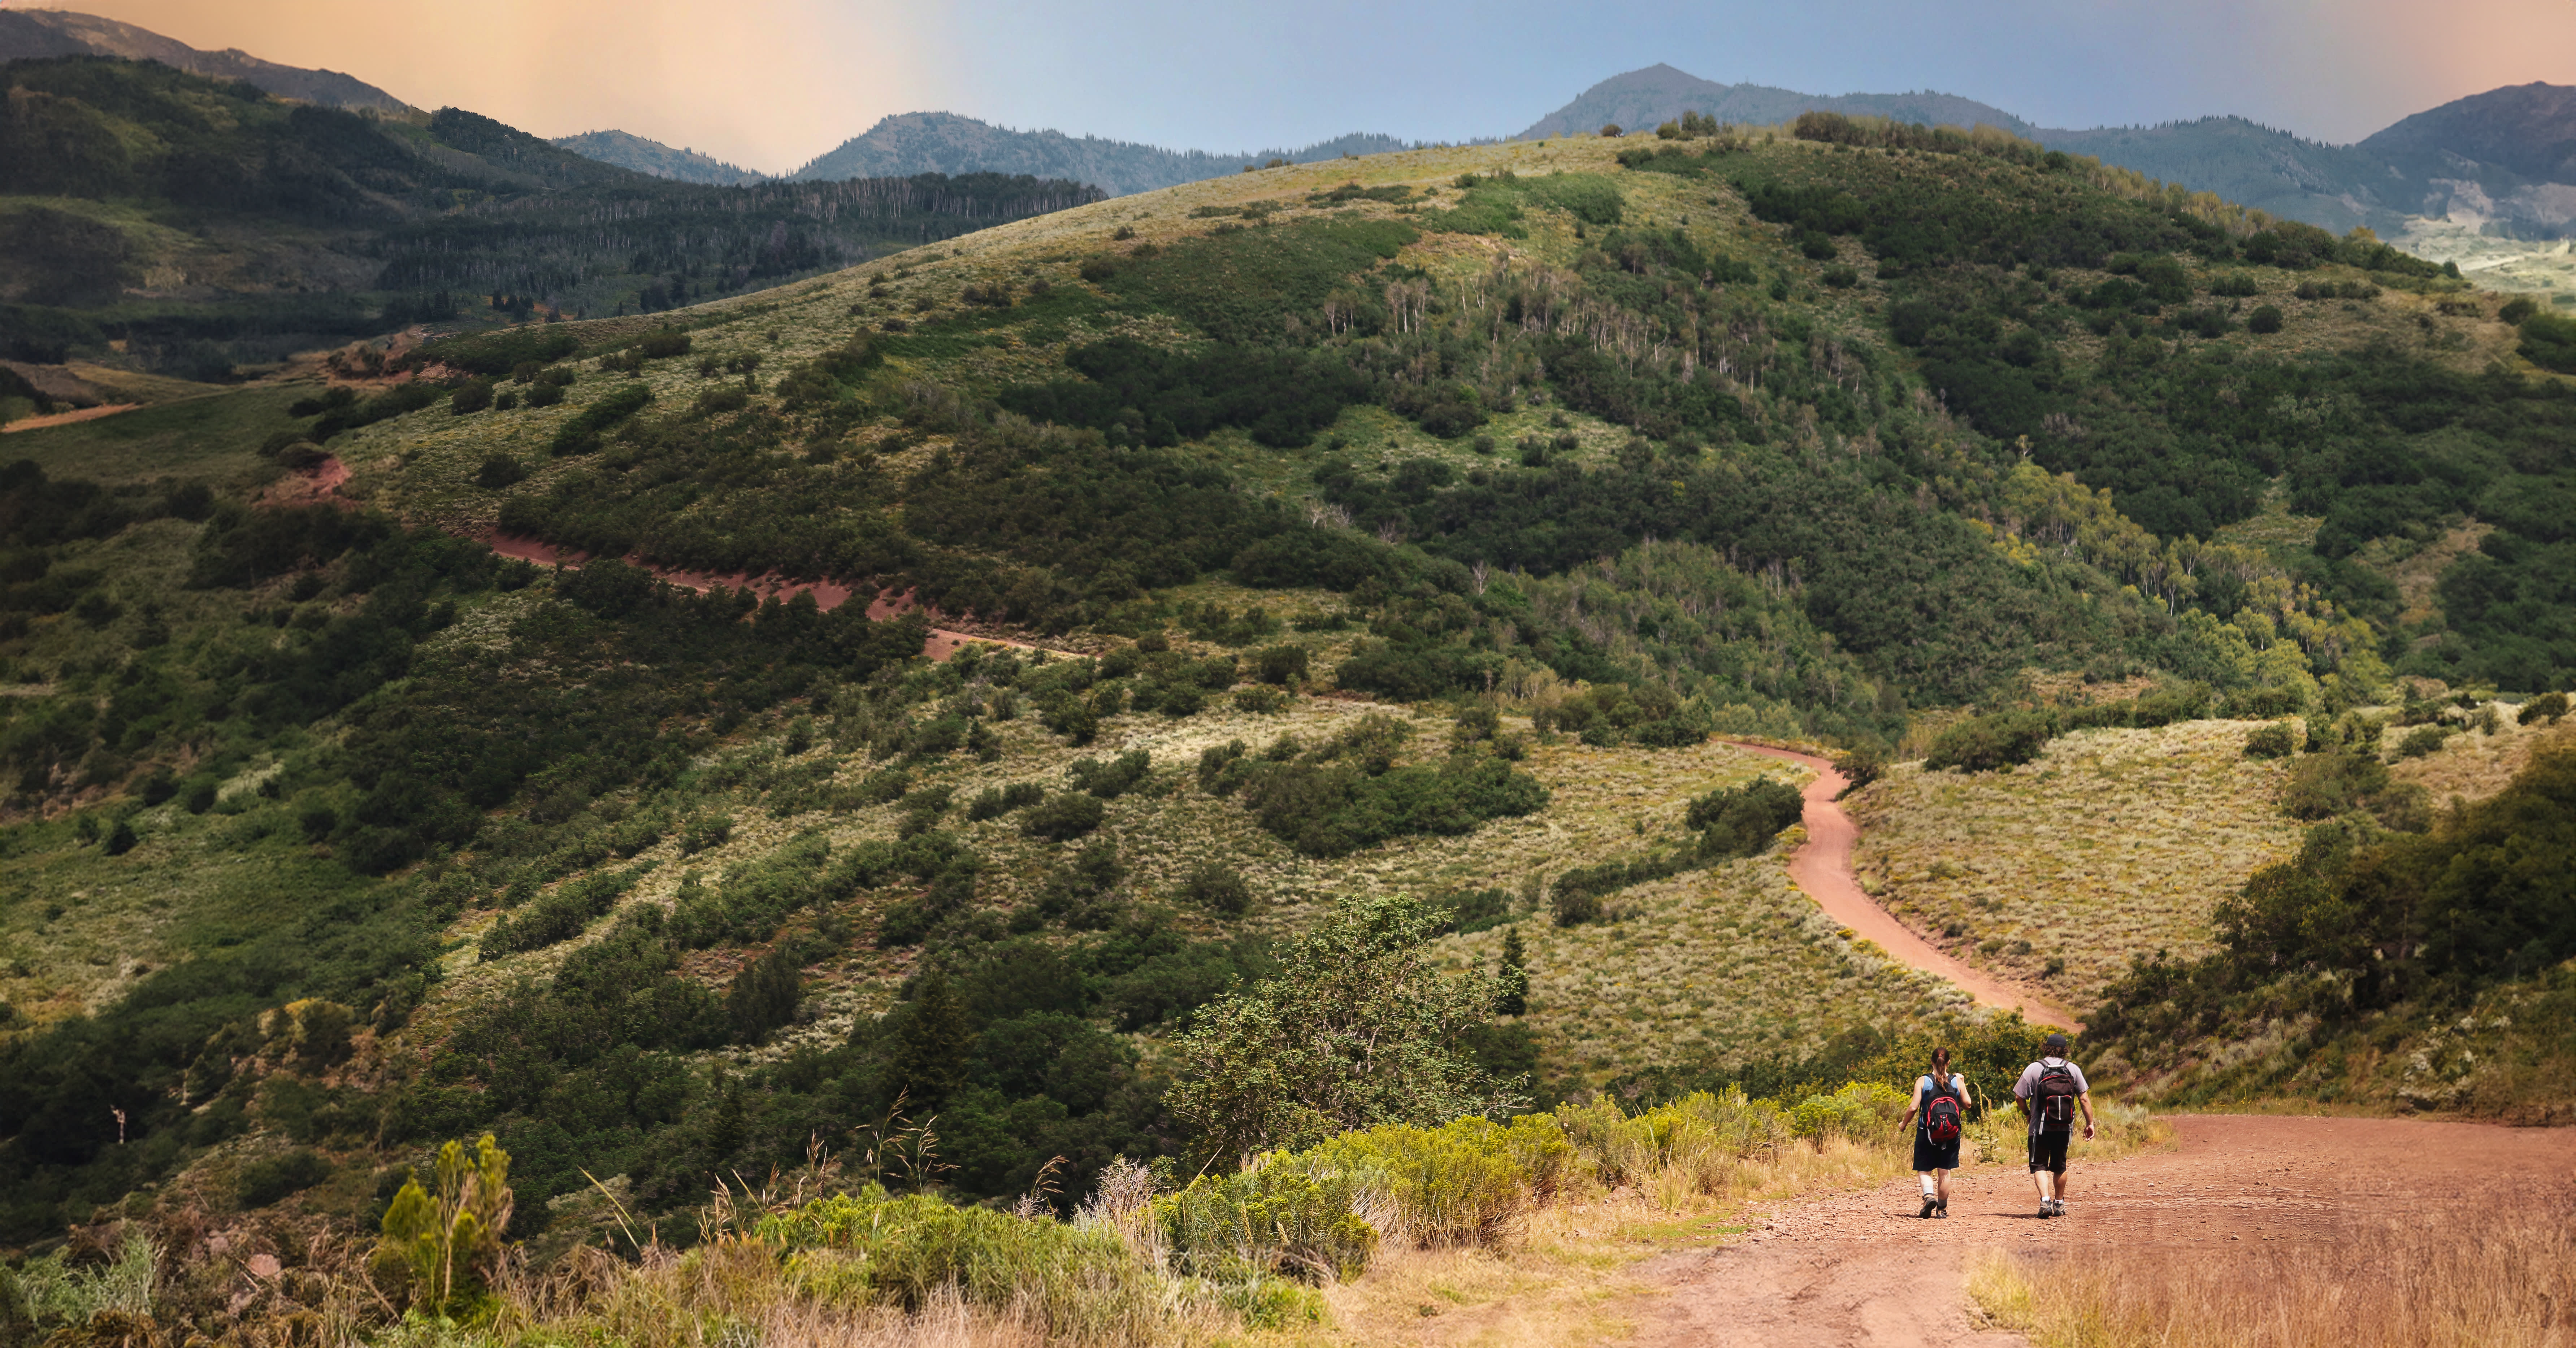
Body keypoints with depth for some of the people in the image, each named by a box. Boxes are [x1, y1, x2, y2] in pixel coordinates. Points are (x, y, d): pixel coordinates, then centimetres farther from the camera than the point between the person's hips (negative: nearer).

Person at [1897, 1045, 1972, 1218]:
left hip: (1927, 1131, -2)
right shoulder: (1957, 1081, 0)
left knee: (1924, 1170, 6)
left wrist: (1903, 1124, 8)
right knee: (1944, 1171, 11)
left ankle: (1929, 1196, -20)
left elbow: (1913, 1107, -8)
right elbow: (1967, 1103, 3)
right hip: (1951, 1133, 2)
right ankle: (1942, 1209, 16)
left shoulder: (1923, 1081, -4)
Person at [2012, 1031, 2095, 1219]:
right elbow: (2084, 1099, -1)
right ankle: (2059, 1204, 26)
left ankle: (2045, 1201, -20)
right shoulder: (2073, 1069, 1)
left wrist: (2028, 1113, 14)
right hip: (2065, 1128, 3)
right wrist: (2090, 1123, 7)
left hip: (2040, 1128, -3)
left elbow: (2019, 1098, -5)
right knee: (2059, 1166, 19)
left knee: (2039, 1166, 1)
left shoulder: (2034, 1069, -6)